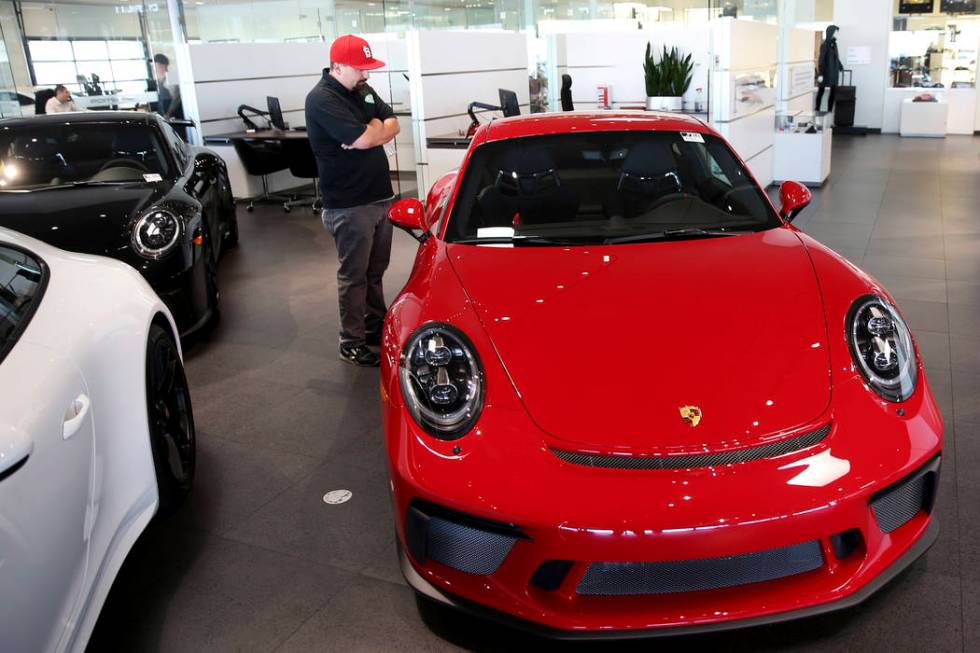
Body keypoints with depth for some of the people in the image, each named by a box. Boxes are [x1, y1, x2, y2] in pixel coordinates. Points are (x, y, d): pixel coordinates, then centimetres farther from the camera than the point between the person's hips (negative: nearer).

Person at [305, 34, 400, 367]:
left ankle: (376, 325, 31)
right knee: (354, 275, 0)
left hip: (380, 196, 8)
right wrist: (378, 129, -2)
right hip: (349, 205, -8)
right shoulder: (322, 99, -16)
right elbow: (363, 139, -24)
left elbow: (393, 124, 9)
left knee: (375, 270, 17)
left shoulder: (363, 90, 13)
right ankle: (352, 342, 10)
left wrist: (370, 131, -11)